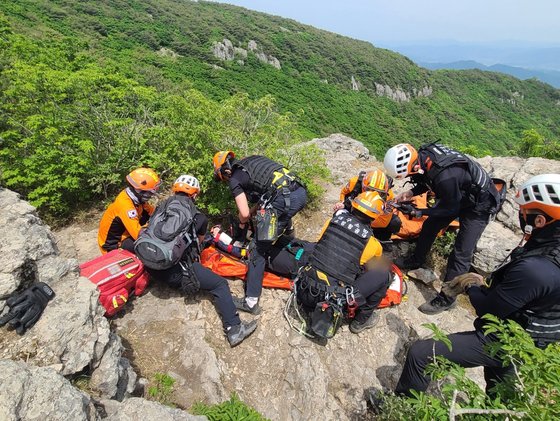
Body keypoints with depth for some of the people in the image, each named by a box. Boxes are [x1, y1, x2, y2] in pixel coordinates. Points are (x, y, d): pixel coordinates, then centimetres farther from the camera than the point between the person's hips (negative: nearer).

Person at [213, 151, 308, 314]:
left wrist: (242, 222, 26)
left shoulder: (234, 179, 8)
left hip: (283, 200, -7)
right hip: (301, 192, 7)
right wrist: (252, 212, 34)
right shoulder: (253, 160, 28)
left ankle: (251, 302, 11)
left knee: (260, 250, 5)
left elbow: (244, 213, 3)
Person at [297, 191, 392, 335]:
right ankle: (361, 320, 22)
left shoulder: (332, 221, 1)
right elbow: (371, 269, 20)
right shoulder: (373, 244, -4)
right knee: (383, 274, 8)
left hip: (304, 293, 4)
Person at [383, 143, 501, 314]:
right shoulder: (424, 154, -18)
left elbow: (451, 209, -23)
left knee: (461, 254, -6)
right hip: (457, 195, 8)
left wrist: (421, 212, -20)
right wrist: (411, 193, -12)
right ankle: (416, 260, 39)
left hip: (479, 205, -8)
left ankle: (446, 300, 7)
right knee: (430, 225, 16)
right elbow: (428, 180, 3)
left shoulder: (445, 177, -41)